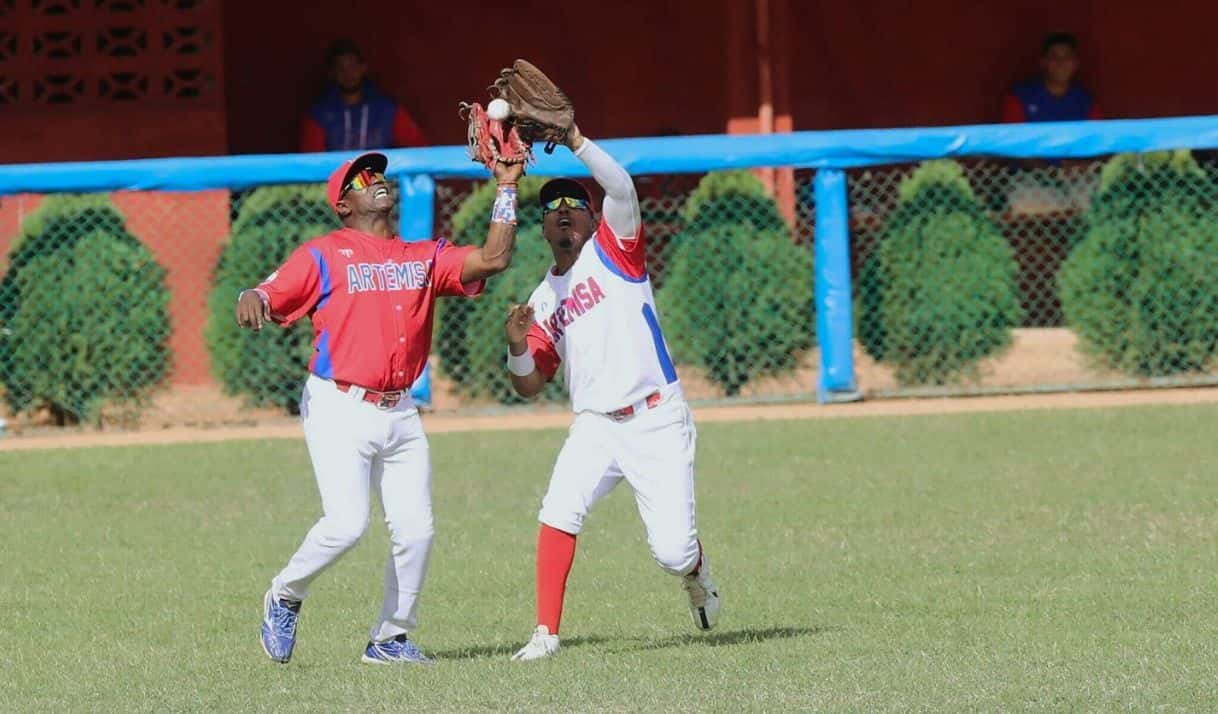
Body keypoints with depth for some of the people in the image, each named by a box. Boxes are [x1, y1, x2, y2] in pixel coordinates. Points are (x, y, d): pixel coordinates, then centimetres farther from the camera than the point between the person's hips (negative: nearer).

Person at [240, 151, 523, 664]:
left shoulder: (425, 259, 13)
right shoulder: (323, 256, 1)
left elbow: (493, 259, 4)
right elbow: (270, 296, -5)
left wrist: (506, 189, 2)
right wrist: (252, 300, -29)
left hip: (400, 414, 5)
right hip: (339, 409, -5)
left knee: (415, 530, 0)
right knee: (346, 523, -18)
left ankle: (391, 639, 15)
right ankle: (284, 598, 8)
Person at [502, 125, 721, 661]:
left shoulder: (613, 249, 4)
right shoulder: (543, 302, 14)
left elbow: (621, 187, -16)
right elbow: (529, 385, 10)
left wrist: (576, 142, -26)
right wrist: (518, 346, -11)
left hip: (658, 424, -3)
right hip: (595, 429, 3)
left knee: (672, 552, -8)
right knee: (559, 512, -24)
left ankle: (695, 573, 29)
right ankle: (546, 633, -19)